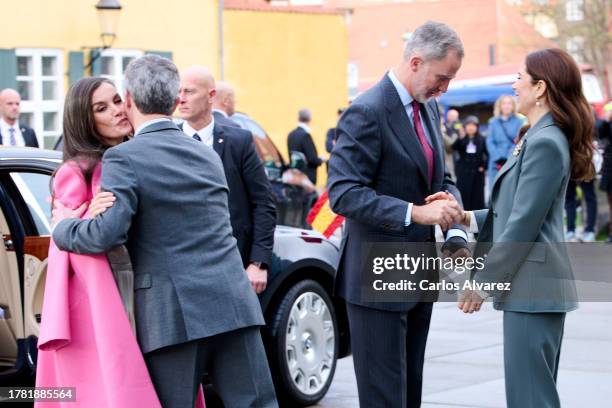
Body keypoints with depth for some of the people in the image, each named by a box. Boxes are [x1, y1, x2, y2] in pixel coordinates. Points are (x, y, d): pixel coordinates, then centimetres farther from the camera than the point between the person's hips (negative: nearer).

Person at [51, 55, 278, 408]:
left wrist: (62, 226, 4)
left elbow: (107, 232, -15)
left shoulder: (124, 158, -4)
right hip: (233, 306, 5)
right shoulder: (208, 155, 17)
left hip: (173, 315, -5)